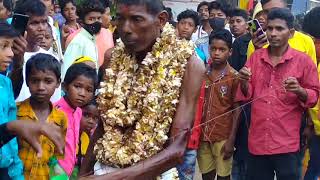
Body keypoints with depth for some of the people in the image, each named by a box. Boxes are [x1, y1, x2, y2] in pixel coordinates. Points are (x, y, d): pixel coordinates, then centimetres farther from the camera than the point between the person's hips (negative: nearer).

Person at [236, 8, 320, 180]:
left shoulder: (303, 60, -4)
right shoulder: (255, 57, 6)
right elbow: (246, 96, 8)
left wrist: (299, 90, -19)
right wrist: (244, 82, -12)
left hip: (286, 143, -3)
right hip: (257, 141, 3)